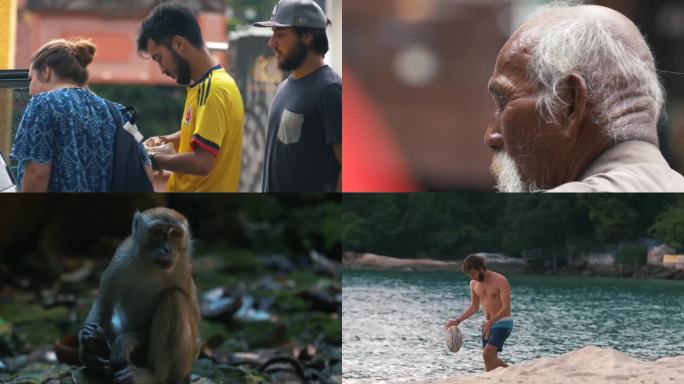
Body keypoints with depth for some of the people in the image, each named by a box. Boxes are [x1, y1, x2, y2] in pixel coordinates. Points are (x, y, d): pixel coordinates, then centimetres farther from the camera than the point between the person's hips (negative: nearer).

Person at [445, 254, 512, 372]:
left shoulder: (500, 281, -18)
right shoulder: (474, 284, 3)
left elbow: (506, 307, -22)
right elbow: (474, 307, 15)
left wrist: (490, 323, -34)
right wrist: (457, 321, 3)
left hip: (503, 323, -7)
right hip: (488, 324, 8)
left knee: (487, 354, -22)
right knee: (491, 359, 9)